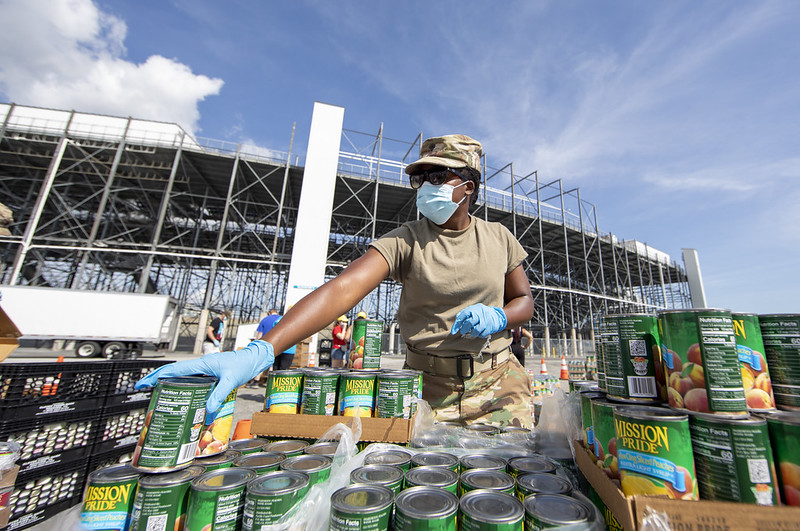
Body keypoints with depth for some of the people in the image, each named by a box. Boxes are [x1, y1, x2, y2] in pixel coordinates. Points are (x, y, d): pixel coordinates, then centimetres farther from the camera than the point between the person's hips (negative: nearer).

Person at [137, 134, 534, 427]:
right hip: (431, 386, -2)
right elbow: (342, 288, -26)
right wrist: (259, 351, -39)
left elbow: (524, 300, 10)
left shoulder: (499, 238, 1)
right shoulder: (404, 241, -12)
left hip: (500, 383, 3)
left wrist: (497, 317, -15)